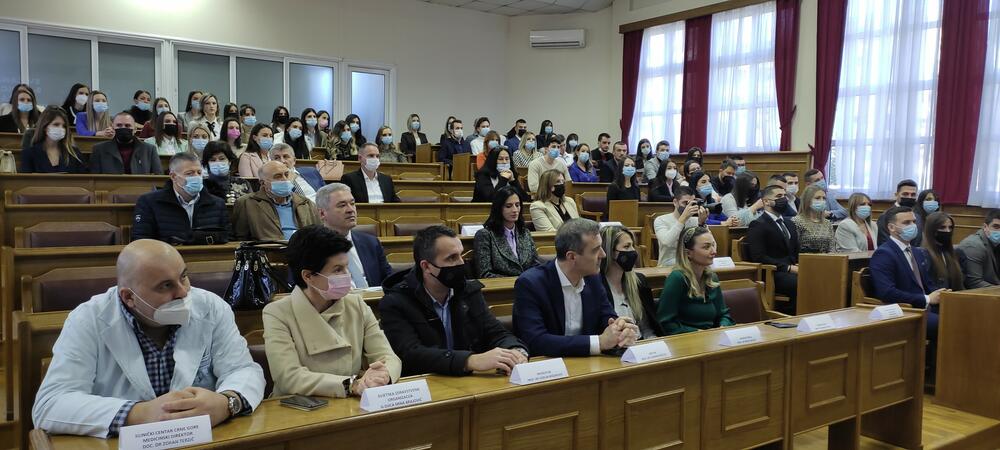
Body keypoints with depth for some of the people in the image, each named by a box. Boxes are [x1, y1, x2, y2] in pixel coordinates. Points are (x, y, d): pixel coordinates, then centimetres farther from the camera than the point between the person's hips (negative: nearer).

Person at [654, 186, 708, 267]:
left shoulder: (696, 221, 5)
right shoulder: (660, 220, -3)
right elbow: (667, 242, -22)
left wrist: (701, 223, -20)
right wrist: (684, 217, -25)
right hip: (668, 267, -2)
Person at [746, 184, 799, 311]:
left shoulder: (789, 223, 24)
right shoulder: (758, 225, -2)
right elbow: (758, 257, -13)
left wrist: (799, 265, 3)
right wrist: (789, 268, -17)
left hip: (792, 270, 7)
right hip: (772, 274, -7)